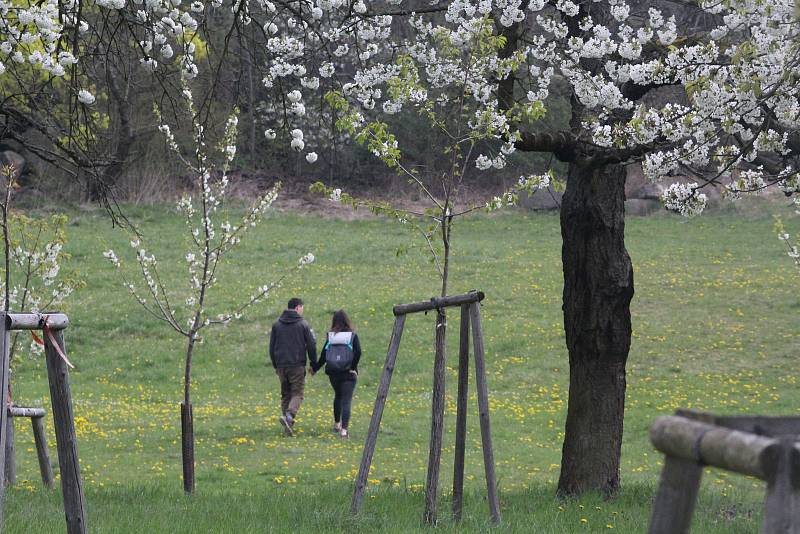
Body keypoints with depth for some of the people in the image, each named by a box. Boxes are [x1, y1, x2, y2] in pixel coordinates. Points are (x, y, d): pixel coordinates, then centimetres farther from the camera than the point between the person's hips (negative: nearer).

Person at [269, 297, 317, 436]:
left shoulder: (276, 324, 9)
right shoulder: (303, 324, -4)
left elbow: (271, 347, 12)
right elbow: (311, 345, -4)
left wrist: (275, 365, 20)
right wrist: (313, 364, 6)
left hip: (281, 365, 4)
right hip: (297, 365, -4)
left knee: (285, 394, 12)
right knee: (297, 393, -2)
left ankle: (288, 425, 9)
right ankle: (290, 415, -27)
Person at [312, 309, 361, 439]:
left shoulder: (330, 337, 0)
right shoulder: (352, 336, -4)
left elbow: (323, 355, 0)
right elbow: (358, 352, -16)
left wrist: (315, 368, 13)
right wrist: (353, 367, -6)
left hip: (333, 373, 3)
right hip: (348, 374, -3)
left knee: (338, 397, 25)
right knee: (346, 401, -4)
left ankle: (337, 424, 35)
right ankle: (344, 429, -16)